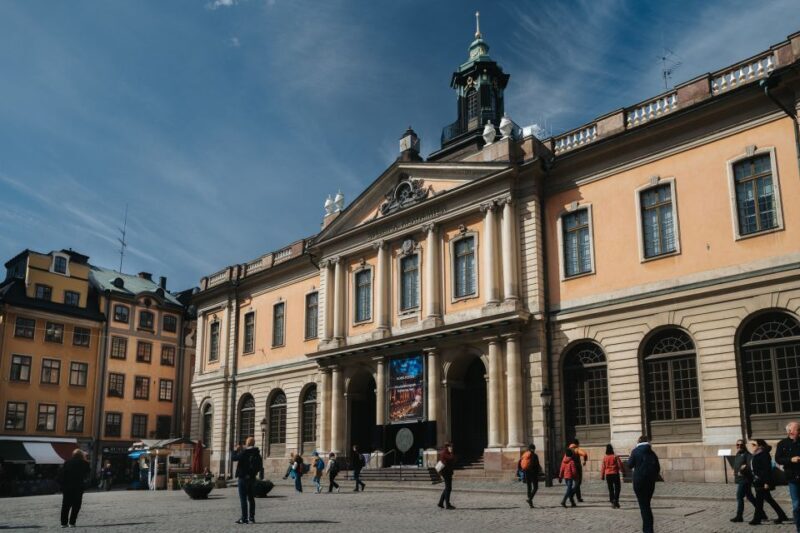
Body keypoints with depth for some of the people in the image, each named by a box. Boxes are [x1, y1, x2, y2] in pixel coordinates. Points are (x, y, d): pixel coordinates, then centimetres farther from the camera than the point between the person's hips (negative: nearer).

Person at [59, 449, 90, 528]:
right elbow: (86, 475, 7)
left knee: (65, 506, 10)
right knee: (76, 506, 4)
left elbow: (61, 475, 0)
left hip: (67, 487, 3)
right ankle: (72, 522, 0)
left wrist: (63, 486, 5)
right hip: (78, 488, -2)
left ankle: (64, 522, 11)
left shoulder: (67, 463, 2)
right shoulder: (84, 463, -4)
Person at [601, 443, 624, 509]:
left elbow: (603, 467, 2)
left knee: (610, 489, 10)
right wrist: (622, 471, 7)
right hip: (615, 474, -3)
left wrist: (602, 476, 9)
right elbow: (620, 464, -7)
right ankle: (616, 500, -13)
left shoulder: (604, 457, -1)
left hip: (608, 475, 3)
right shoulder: (615, 456, -8)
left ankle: (612, 502, 8)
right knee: (617, 488, 4)